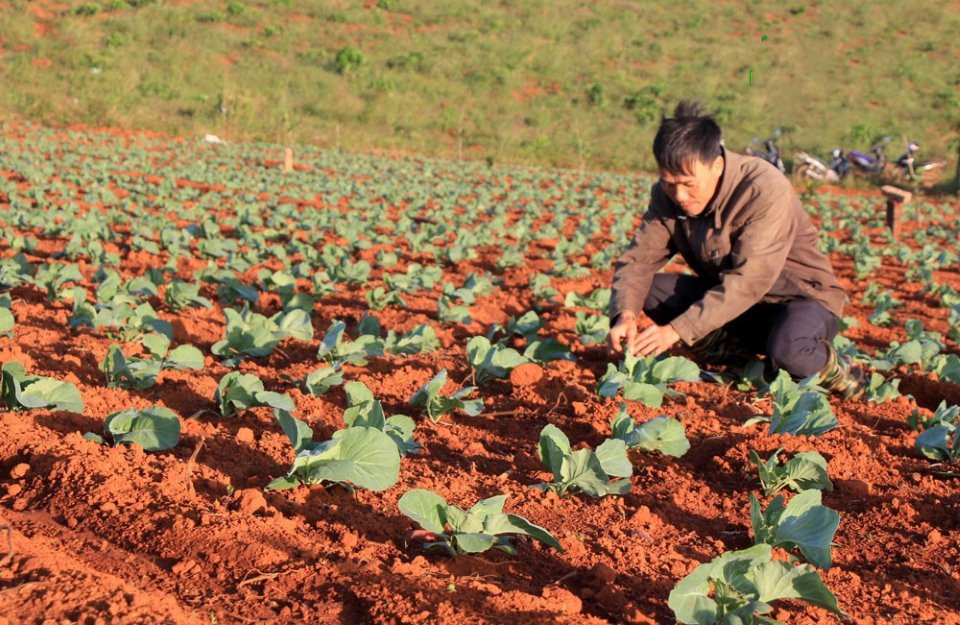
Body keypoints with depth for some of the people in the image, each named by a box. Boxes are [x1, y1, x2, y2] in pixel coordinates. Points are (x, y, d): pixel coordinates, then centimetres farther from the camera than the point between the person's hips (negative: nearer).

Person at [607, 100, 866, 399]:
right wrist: (625, 314, -33)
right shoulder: (668, 194, -8)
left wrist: (677, 330, -40)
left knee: (786, 349, -40)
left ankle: (835, 370, -6)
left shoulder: (766, 190, -27)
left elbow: (747, 282, -33)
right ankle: (750, 354, -10)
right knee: (650, 288, -15)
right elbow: (638, 259, -11)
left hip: (800, 298, -6)